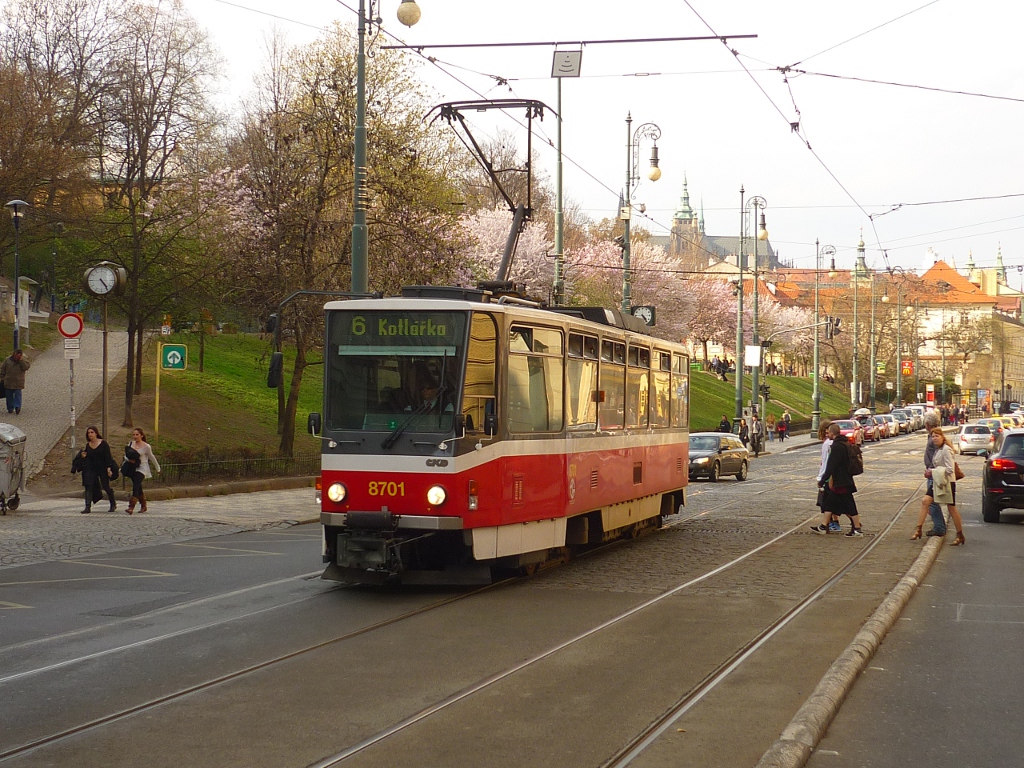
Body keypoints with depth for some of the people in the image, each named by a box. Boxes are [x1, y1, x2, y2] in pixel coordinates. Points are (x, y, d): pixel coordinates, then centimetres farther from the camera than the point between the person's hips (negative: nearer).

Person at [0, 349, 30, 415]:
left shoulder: (23, 361, 0)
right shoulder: (8, 360, 2)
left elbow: (26, 367, -18)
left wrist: (21, 360, -20)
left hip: (18, 383, -2)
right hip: (8, 381, 2)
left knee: (17, 394, -8)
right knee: (9, 395, 5)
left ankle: (18, 407, -9)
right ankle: (10, 408, 11)